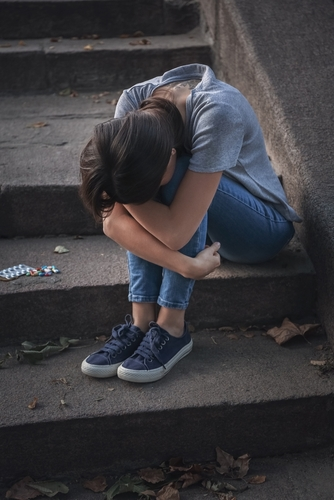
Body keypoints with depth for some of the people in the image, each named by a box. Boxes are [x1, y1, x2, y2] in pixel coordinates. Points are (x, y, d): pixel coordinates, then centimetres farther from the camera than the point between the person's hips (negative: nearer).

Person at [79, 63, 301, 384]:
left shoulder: (218, 114, -36)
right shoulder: (132, 104, -21)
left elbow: (176, 232, -39)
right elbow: (113, 223, -26)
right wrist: (186, 265, -36)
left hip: (263, 228, -5)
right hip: (208, 230, 5)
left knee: (181, 179, -32)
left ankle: (171, 328, -24)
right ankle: (142, 321, -18)